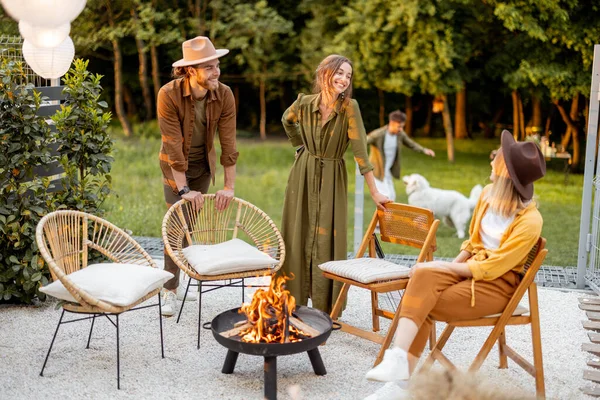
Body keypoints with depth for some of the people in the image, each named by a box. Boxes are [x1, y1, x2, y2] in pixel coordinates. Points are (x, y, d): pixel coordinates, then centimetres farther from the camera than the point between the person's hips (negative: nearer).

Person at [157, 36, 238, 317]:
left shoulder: (224, 95, -17)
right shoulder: (169, 95, -26)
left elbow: (228, 142, -16)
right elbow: (173, 145, -27)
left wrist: (229, 187, -18)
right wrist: (183, 189, -29)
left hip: (204, 165, 3)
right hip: (175, 166, -3)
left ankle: (176, 280, 27)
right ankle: (170, 291, 2)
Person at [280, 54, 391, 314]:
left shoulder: (349, 107, -16)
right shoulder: (304, 103, -8)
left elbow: (360, 149, -21)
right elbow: (287, 120, 17)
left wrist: (374, 192, -25)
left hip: (332, 179, -2)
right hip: (303, 176, 3)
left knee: (327, 242, -2)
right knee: (297, 238, 8)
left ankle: (326, 309, 9)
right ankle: (294, 301, 24)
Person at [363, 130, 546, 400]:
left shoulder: (530, 221, -19)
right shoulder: (488, 194, 3)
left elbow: (493, 267, -18)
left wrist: (446, 268, -17)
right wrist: (452, 265, 1)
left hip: (497, 285, -6)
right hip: (472, 268, 6)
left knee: (421, 302, -23)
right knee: (423, 276, -25)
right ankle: (399, 363, -28)